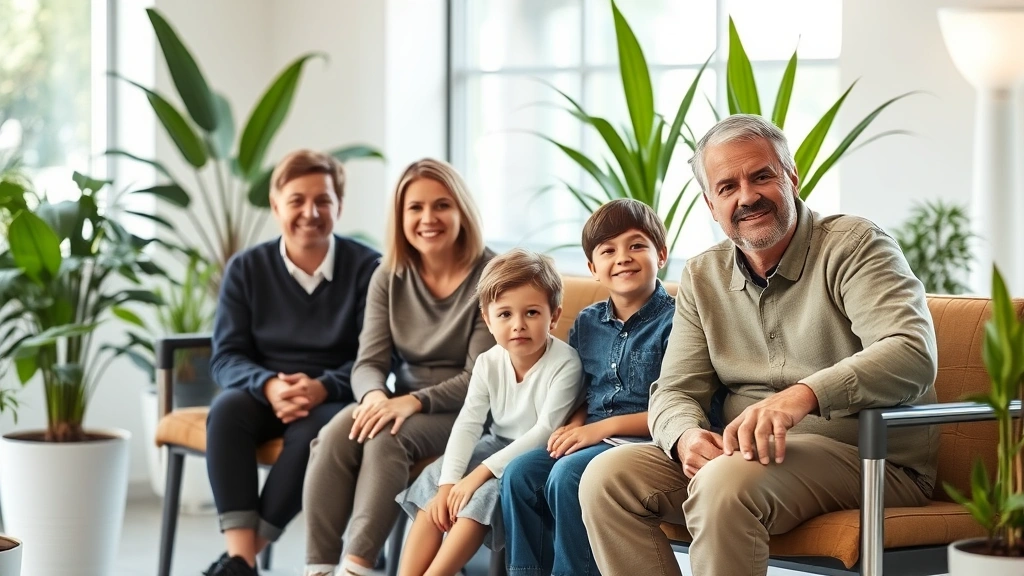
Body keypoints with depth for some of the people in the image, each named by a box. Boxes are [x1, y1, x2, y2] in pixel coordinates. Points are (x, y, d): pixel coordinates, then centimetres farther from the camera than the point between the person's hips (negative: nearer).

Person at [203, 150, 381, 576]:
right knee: (226, 410, -31)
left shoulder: (366, 269, -3)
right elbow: (226, 357, -1)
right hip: (263, 393, 2)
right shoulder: (246, 269, 5)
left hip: (335, 401, -2)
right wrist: (269, 385, -24)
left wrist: (321, 387, -28)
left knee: (312, 430, -36)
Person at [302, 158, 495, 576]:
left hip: (465, 413, -4)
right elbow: (369, 362, 0)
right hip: (402, 403, 5)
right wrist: (375, 395, -25)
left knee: (388, 438, -34)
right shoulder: (389, 277, 6)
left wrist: (415, 401, -28)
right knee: (335, 436, -27)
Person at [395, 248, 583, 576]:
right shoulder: (489, 363, -5)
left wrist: (483, 471, -26)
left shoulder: (564, 364, -22)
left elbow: (545, 432, -25)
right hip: (499, 444, 7)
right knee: (435, 479, -9)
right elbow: (467, 424, -8)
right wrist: (449, 483, -21)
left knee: (487, 493, -28)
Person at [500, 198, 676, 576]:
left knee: (567, 476, -29)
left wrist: (605, 426, -15)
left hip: (645, 441, -7)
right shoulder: (587, 324, 14)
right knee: (519, 473, -15)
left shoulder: (673, 320, -7)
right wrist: (576, 425, -2)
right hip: (592, 436, 7)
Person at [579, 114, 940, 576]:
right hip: (748, 452, 6)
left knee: (726, 482, -34)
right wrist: (686, 435, -16)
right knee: (607, 477, -13)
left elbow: (913, 355, -22)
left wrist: (804, 395, -37)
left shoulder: (855, 246, -6)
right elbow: (675, 391, 11)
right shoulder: (702, 277, 14)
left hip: (870, 458, -6)